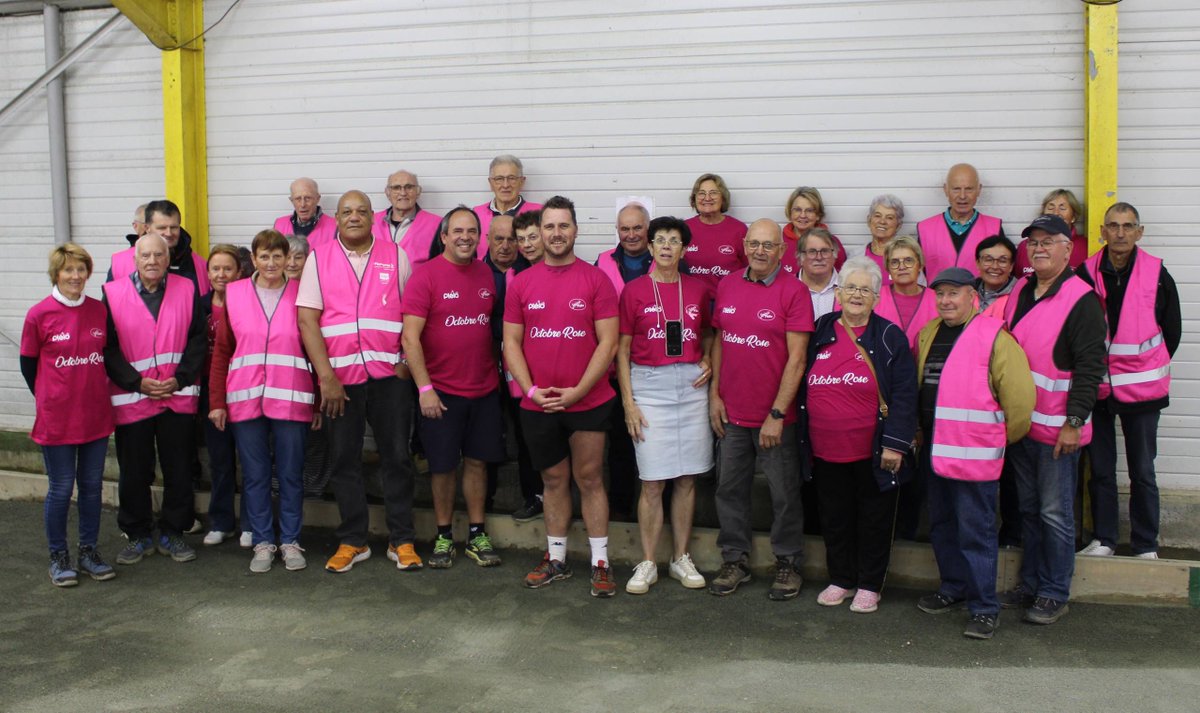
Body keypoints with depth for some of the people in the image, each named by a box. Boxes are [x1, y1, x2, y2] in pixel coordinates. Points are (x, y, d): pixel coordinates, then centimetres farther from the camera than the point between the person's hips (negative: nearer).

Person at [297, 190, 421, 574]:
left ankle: (401, 541, 13)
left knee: (397, 457, 3)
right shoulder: (318, 258, 4)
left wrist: (407, 360, -6)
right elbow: (307, 320, -1)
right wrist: (326, 376, -9)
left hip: (389, 374, 0)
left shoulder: (396, 256, 6)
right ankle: (352, 541, 19)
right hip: (339, 376, 0)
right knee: (344, 459, 7)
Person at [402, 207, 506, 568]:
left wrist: (496, 373, 5)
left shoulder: (486, 275, 6)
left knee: (477, 460, 10)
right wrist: (425, 388, -16)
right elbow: (410, 337, -12)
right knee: (443, 466, 6)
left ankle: (477, 535, 21)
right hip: (440, 390, -4)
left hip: (484, 389, 4)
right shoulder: (425, 275, -9)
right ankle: (444, 537, 20)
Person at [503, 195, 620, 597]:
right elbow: (511, 343, 5)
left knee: (590, 480, 3)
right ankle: (556, 559, 25)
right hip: (537, 405, 3)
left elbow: (608, 342, -8)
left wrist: (577, 391, -14)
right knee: (553, 481, 13)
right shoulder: (521, 283, 5)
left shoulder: (596, 280, -4)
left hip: (588, 401, -3)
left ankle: (601, 563, 12)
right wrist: (531, 389, -8)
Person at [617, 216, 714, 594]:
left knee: (686, 478, 7)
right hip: (649, 385, -3)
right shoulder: (635, 290, 0)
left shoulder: (698, 289, 7)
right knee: (653, 481, -3)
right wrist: (628, 400, -5)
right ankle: (647, 564, 8)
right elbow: (622, 349, 1)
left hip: (691, 385, 3)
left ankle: (681, 559, 19)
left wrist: (708, 362, 1)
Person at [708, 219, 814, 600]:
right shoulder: (727, 287, 6)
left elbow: (796, 359, -12)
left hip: (774, 416, -4)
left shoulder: (793, 291, -9)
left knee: (784, 493, 6)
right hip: (731, 412, 5)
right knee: (730, 488, 12)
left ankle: (788, 562, 22)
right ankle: (735, 559, 26)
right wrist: (714, 394, 6)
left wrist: (777, 414, -14)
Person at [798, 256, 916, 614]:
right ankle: (841, 579, 29)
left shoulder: (890, 337, -3)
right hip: (825, 451, 4)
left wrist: (895, 443, -15)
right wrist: (803, 441, 10)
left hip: (871, 453, -3)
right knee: (834, 517, 14)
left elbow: (904, 396, -8)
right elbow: (804, 388, 13)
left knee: (873, 518, 8)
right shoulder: (820, 332, 7)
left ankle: (869, 585, 21)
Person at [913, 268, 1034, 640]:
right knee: (942, 526, 18)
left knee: (976, 532, -3)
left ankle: (984, 608, 6)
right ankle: (954, 588, 34)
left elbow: (1020, 395, -14)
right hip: (934, 450, 8)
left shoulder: (993, 337, -12)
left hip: (974, 452, -8)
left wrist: (1002, 437, -3)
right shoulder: (929, 334, 11)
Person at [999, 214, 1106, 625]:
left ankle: (1055, 594, 11)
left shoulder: (1082, 300, -11)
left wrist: (1073, 422, -18)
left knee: (1055, 514, 1)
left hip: (1057, 428, -7)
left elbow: (1090, 367, -15)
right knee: (1029, 509, 15)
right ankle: (1030, 585, 26)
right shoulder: (1019, 292, 10)